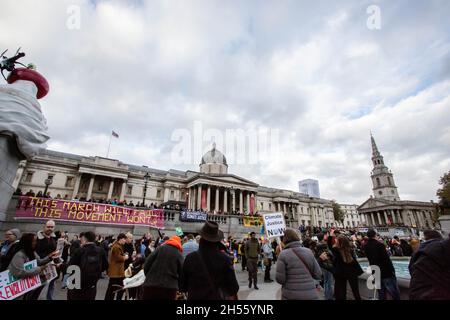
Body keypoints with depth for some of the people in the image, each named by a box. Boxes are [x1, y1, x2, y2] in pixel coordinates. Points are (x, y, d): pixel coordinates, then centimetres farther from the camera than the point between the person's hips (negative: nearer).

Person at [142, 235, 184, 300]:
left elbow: (147, 264, 1)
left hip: (151, 285, 0)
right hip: (170, 288, 0)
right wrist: (177, 287, 18)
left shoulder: (160, 248, 6)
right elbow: (181, 274, 4)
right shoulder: (179, 255, 7)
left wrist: (149, 277, 14)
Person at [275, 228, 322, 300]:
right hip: (311, 295, 3)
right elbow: (318, 275, 2)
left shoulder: (283, 254, -12)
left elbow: (280, 279, -12)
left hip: (291, 296, -2)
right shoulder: (309, 252, -1)